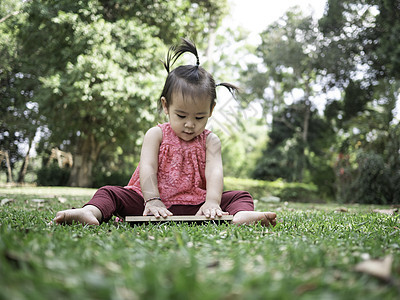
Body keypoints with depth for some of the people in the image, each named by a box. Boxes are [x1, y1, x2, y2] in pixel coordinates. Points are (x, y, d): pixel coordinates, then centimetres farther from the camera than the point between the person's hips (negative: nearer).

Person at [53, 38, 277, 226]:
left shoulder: (210, 140, 4)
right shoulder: (156, 134, 2)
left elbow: (215, 171, -13)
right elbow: (147, 168, -10)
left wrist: (212, 202, -32)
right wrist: (152, 200, -27)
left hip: (195, 205, 0)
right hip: (153, 202, 0)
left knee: (239, 197, -19)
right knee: (110, 193, -16)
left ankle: (243, 216, -50)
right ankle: (91, 212, -45)